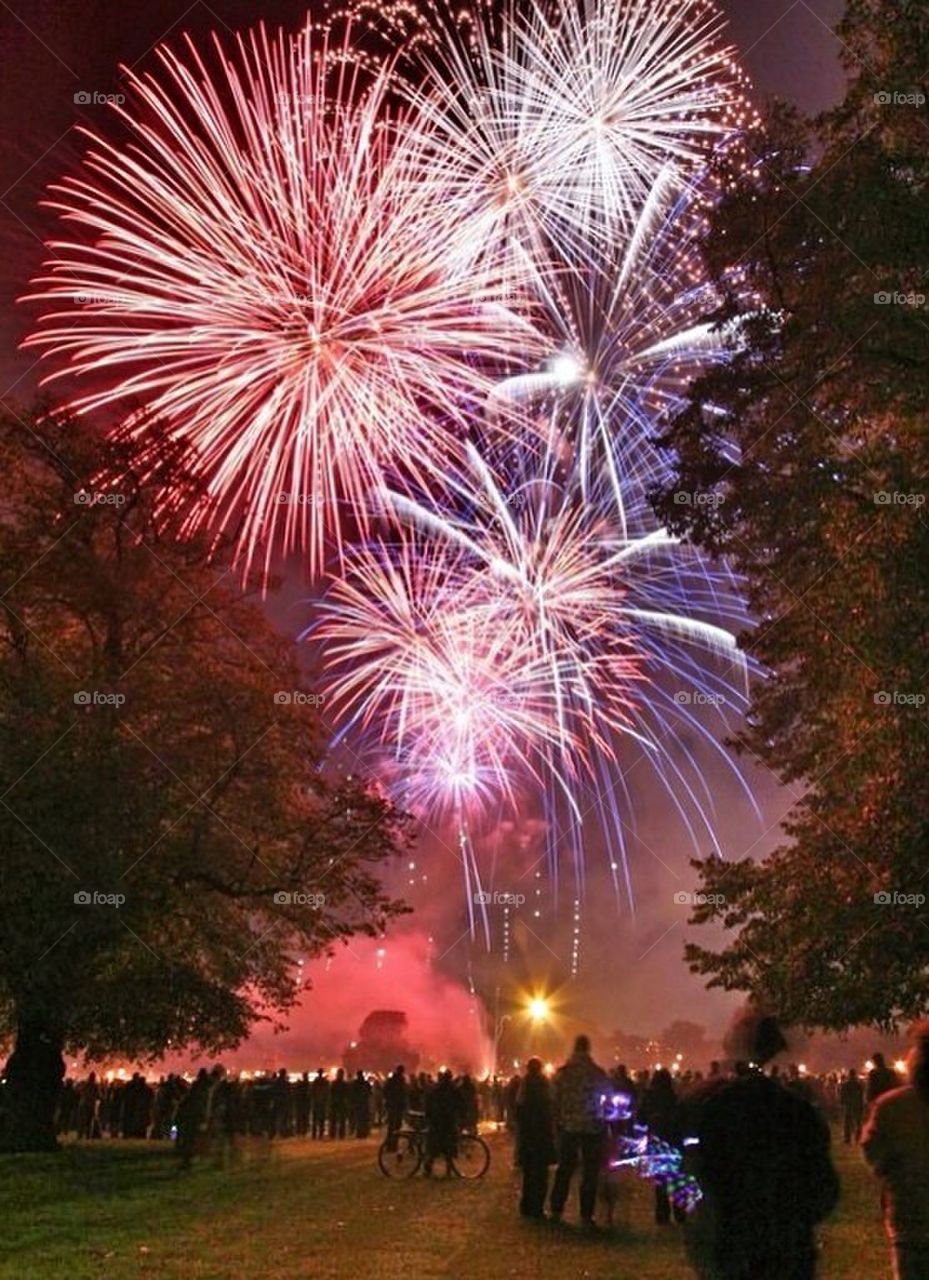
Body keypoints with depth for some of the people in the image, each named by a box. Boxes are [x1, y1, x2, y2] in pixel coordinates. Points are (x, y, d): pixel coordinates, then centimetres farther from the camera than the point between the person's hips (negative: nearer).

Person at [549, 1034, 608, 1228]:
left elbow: (555, 1101, -3)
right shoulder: (599, 1073, -8)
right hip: (593, 1129, -2)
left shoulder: (562, 1072, -5)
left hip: (569, 1127, 2)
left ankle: (556, 1211, 15)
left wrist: (557, 1124, 8)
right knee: (590, 1172, 7)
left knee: (565, 1169, 13)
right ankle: (586, 1216, 6)